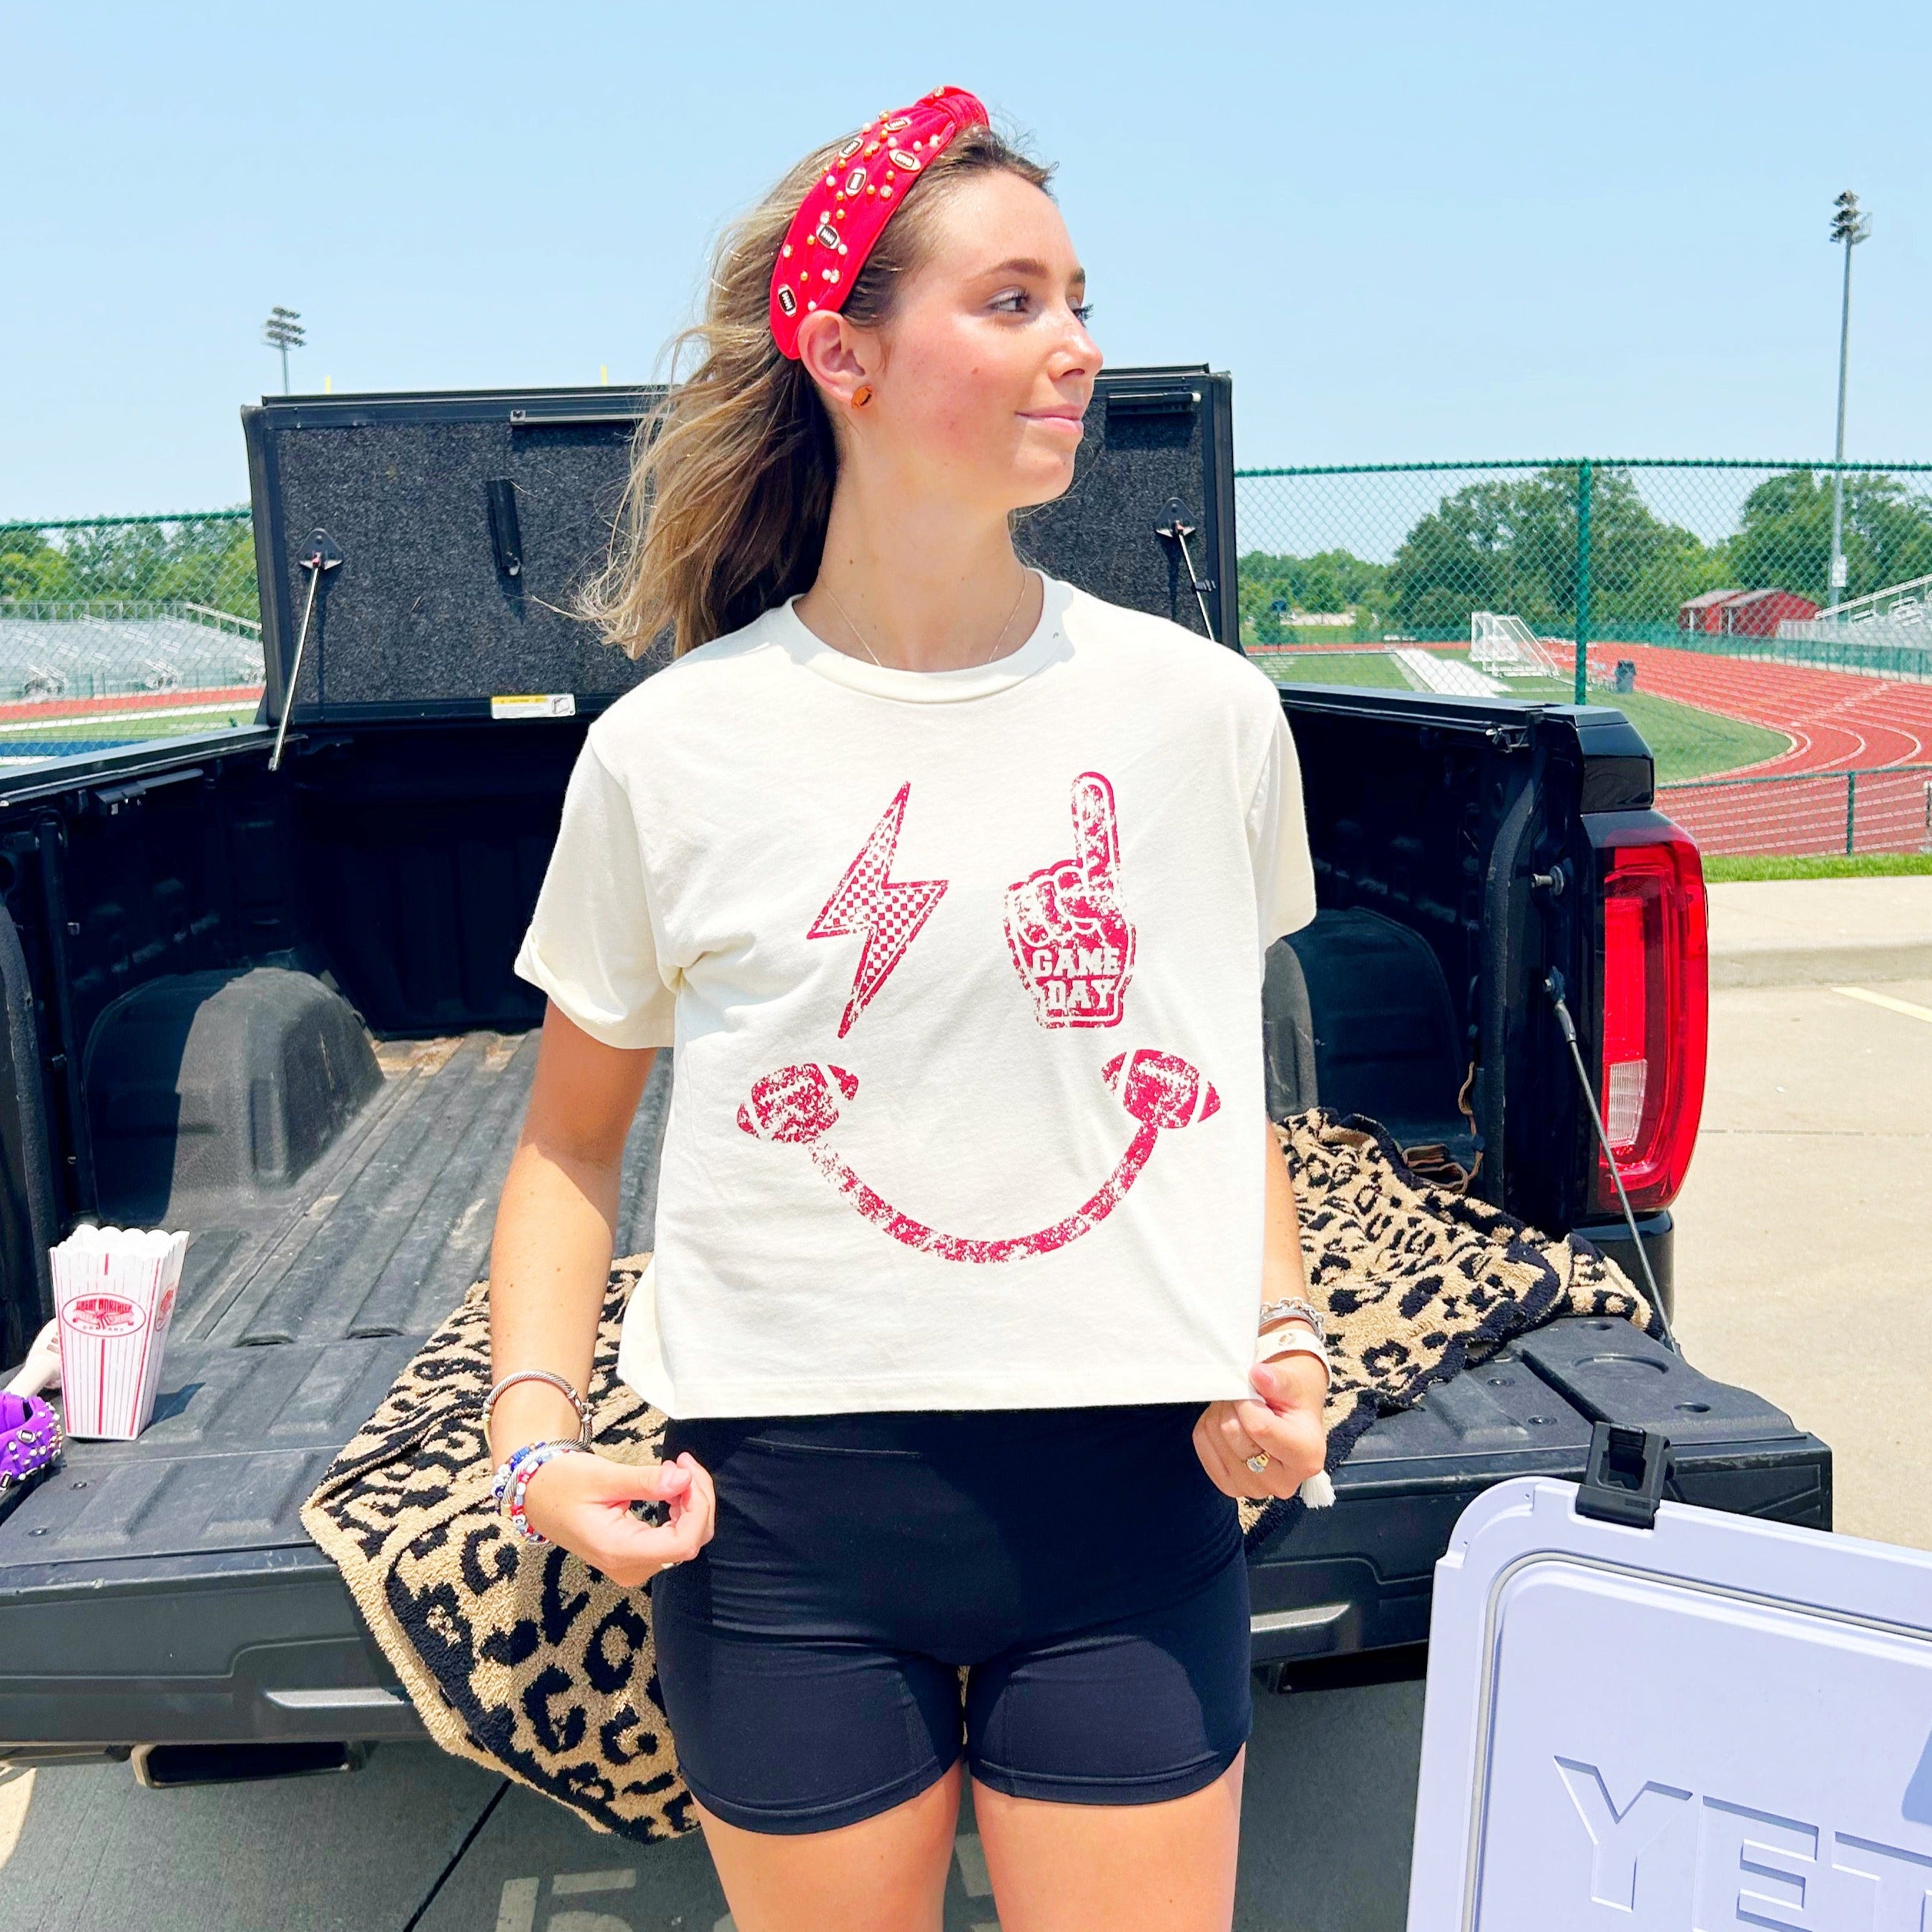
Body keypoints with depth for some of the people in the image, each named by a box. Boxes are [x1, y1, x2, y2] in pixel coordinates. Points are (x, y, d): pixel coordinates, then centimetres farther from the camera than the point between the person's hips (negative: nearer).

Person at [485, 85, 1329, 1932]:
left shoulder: (1203, 711, -2)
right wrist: (534, 1425, -6)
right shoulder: (671, 753, -6)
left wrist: (1280, 1334, -2)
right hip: (789, 1509, 0)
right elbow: (570, 1136, 6)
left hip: (1132, 1494, 1)